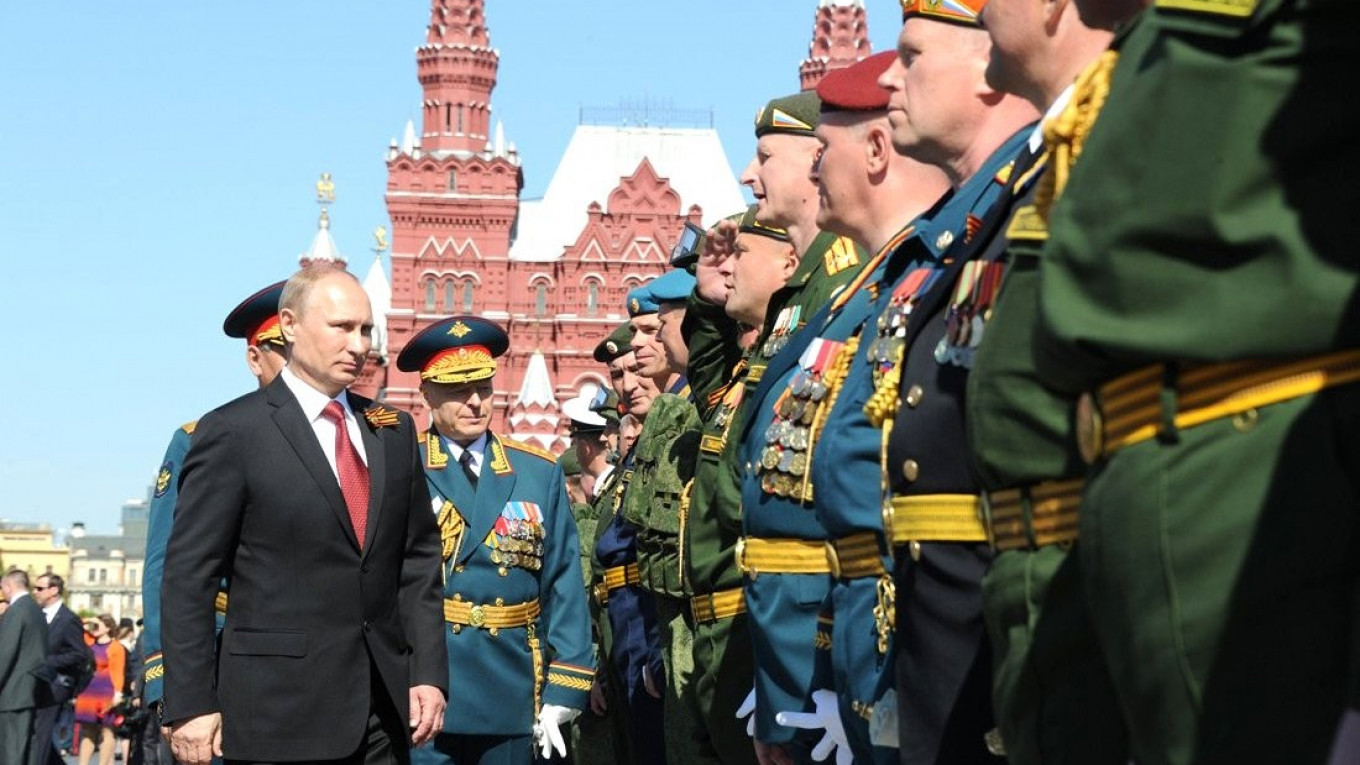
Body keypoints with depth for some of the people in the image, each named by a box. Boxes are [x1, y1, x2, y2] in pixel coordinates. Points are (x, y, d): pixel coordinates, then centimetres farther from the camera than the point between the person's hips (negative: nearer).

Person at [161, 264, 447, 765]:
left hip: (384, 705, 5)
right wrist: (191, 705, -11)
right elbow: (188, 577, -6)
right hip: (280, 708, -5)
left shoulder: (394, 431, 13)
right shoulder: (232, 432, -4)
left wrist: (428, 672, 4)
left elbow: (418, 560, 14)